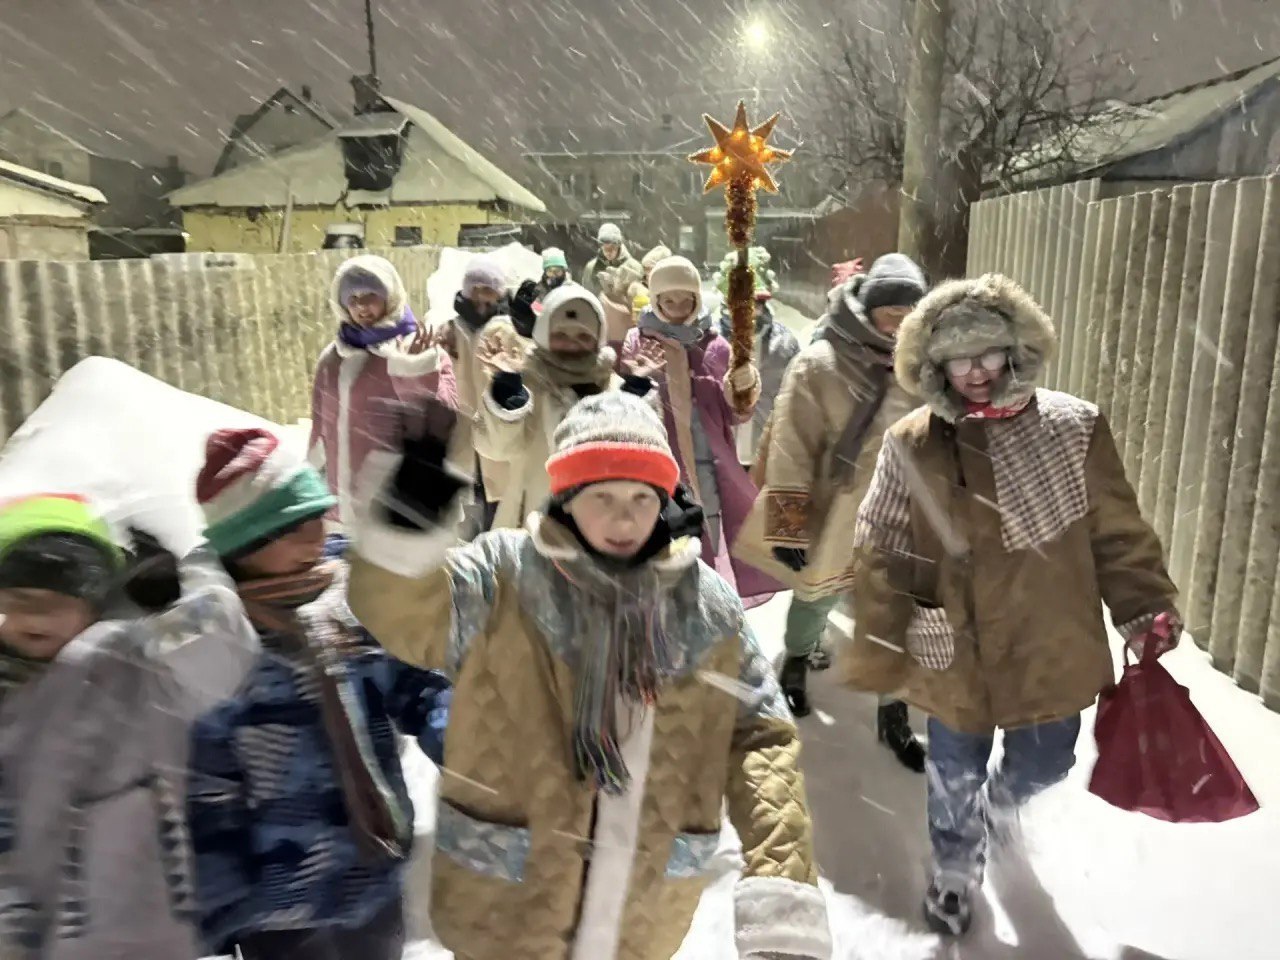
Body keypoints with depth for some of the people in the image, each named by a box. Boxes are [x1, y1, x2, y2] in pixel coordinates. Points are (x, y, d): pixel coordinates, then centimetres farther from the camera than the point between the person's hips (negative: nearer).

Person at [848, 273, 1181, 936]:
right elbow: (883, 557, -7)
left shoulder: (1073, 429, -10)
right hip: (956, 654, -1)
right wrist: (882, 652, -7)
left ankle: (1002, 797, 57)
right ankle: (956, 866, 47)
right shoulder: (911, 446, -12)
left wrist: (1148, 613, -1)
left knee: (1044, 763, 20)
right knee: (954, 773, 17)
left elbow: (1117, 533, -1)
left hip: (1050, 648, 1)